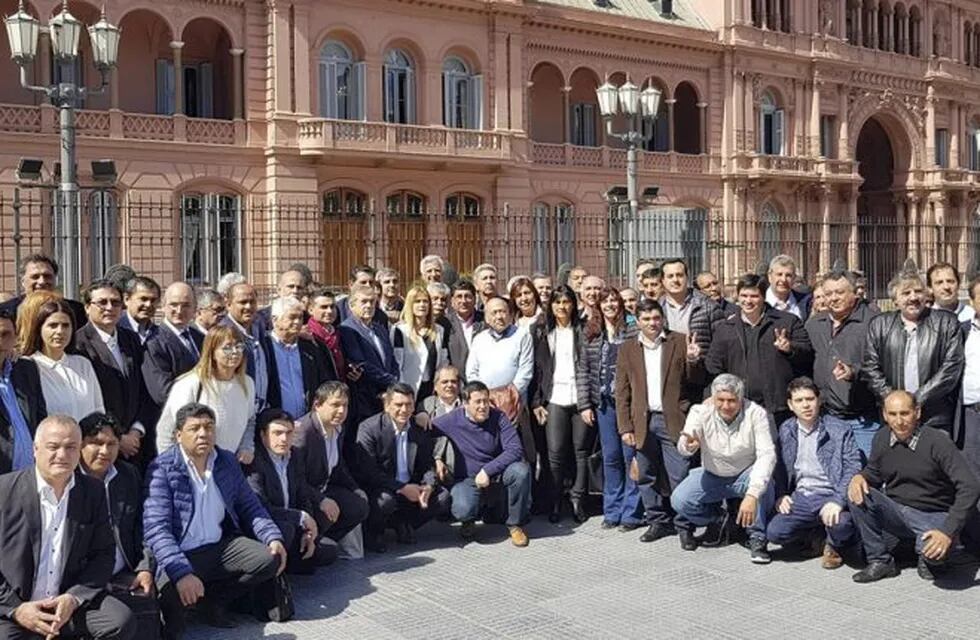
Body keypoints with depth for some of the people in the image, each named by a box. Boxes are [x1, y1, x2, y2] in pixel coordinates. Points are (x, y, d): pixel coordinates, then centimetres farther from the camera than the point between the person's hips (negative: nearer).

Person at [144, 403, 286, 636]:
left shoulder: (228, 461, 7)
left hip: (221, 546, 5)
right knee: (172, 595, -33)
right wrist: (182, 573, -32)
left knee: (270, 559, -16)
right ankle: (173, 609, 7)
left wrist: (273, 537, -7)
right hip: (181, 555, -5)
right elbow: (156, 529, -19)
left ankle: (215, 599, 6)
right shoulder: (162, 469, -11)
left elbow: (250, 505, 12)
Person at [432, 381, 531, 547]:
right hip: (468, 480, -1)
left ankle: (515, 524, -7)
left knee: (521, 470, -30)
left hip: (497, 476, 1)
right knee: (463, 510, -33)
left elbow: (515, 449, -16)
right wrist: (435, 460, -10)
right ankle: (469, 522, 10)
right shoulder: (453, 420, -8)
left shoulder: (498, 417, -7)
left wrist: (487, 470, -23)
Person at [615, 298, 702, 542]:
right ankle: (657, 522, 20)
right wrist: (625, 428, -1)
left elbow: (692, 380, 5)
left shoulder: (680, 342, 4)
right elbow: (622, 392, 7)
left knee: (679, 476, -4)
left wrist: (693, 360, -16)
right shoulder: (627, 349, 9)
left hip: (673, 420, -2)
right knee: (647, 477, 7)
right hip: (643, 422, 2)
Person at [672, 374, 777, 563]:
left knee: (763, 484, -36)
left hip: (745, 475, -2)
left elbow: (766, 455, -32)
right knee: (679, 500, -21)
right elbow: (682, 447, -27)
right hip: (712, 476, 2)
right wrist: (689, 446, -56)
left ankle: (758, 539, -15)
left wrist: (752, 495, -46)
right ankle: (715, 519, 11)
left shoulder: (756, 414, -23)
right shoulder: (701, 411, -17)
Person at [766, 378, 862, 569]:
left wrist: (838, 500, -23)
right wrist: (781, 496, -1)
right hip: (800, 497, 3)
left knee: (841, 524, -35)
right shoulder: (785, 431, 11)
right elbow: (779, 468, 16)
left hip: (830, 495, -3)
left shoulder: (839, 430, -1)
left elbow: (853, 468, -9)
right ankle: (817, 535, 10)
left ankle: (833, 546, 4)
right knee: (774, 532, -21)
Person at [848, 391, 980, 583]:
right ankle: (880, 561, -6)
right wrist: (859, 477, -13)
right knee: (857, 494, -21)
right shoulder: (881, 439, -3)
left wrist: (948, 532, -31)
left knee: (934, 550, -35)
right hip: (895, 512, 4)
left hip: (932, 516, -4)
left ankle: (929, 559, 6)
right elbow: (874, 473, 14)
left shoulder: (937, 442, -18)